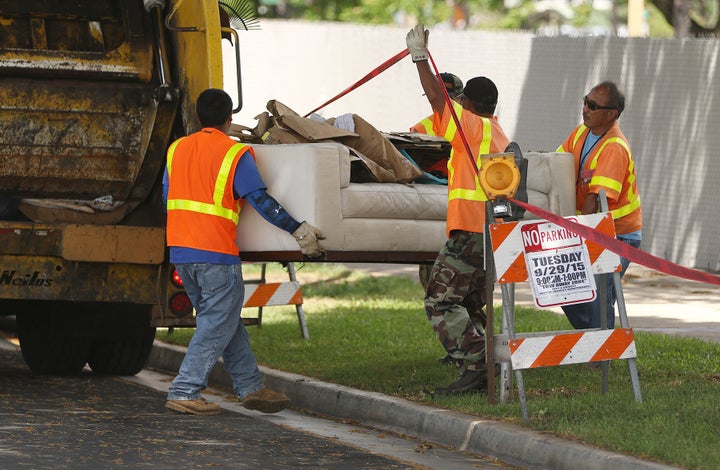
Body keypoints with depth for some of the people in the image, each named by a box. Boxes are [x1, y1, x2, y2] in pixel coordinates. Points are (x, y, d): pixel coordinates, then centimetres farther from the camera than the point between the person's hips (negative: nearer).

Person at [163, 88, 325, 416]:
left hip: (179, 250, 7)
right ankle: (184, 392, -7)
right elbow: (261, 200, -12)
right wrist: (298, 229, -8)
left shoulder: (177, 149, 12)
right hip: (216, 253, -7)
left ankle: (250, 387, 17)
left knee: (222, 320, 15)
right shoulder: (235, 154, -7)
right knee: (217, 326, -1)